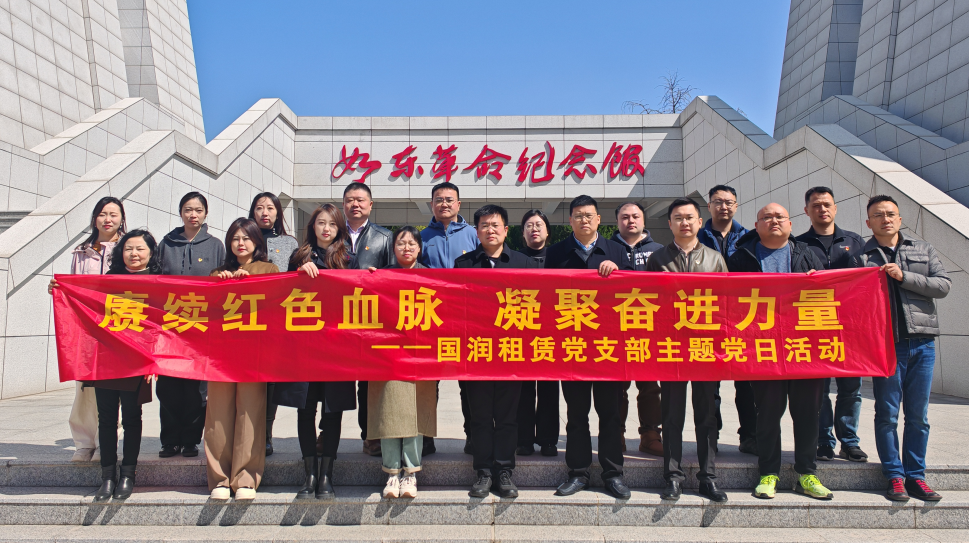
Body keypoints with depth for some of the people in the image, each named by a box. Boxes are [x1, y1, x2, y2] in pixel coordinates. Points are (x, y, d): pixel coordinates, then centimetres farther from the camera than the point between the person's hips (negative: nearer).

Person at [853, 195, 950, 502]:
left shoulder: (924, 250, 14)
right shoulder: (861, 257, 6)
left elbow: (943, 285, 2)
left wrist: (904, 277, -8)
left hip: (922, 342, 2)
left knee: (918, 415, 7)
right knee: (887, 414, 2)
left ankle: (915, 476, 18)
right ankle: (895, 476, 13)